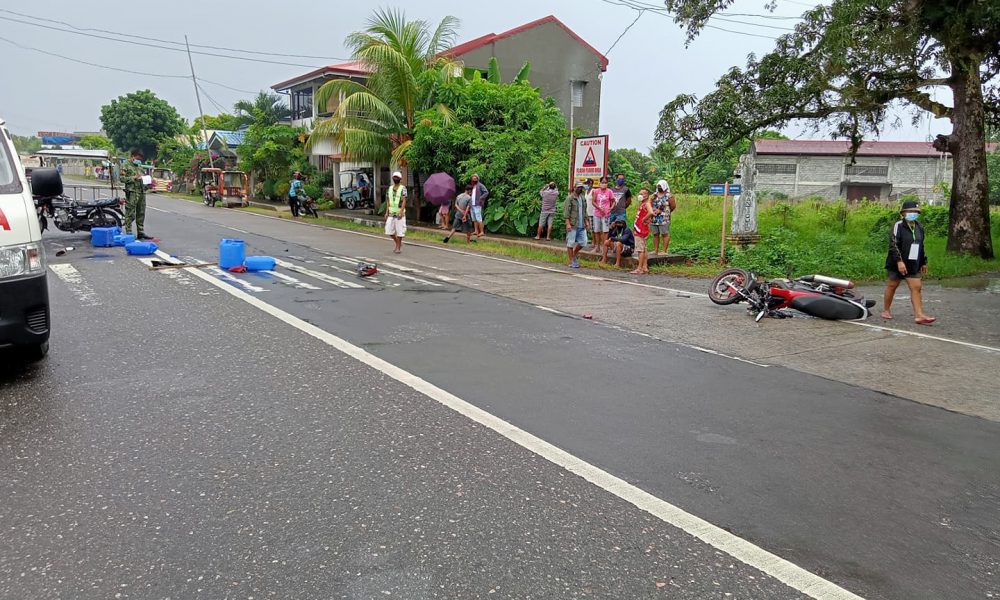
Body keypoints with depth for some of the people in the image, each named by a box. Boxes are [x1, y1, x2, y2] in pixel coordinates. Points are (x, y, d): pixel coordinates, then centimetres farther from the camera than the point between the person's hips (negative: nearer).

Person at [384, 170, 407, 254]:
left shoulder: (403, 188, -6)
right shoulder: (390, 188, 11)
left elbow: (404, 201, -12)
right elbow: (388, 201, 14)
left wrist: (401, 212, -22)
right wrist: (387, 212, 8)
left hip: (399, 213, -5)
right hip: (391, 213, 5)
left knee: (399, 230, -1)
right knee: (389, 230, 5)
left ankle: (398, 247, 10)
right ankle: (398, 243, 25)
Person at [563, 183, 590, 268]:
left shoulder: (583, 198, 16)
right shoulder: (570, 198, -5)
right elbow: (566, 211, -10)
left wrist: (586, 221, 15)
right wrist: (568, 223, -18)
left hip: (581, 226, 7)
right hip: (572, 225, -7)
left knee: (583, 242, 4)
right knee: (570, 243, -1)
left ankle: (574, 254, 27)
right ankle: (572, 262, 5)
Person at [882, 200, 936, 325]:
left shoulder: (919, 227, 11)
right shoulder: (898, 226, -10)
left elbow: (921, 246, 19)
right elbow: (893, 245, -18)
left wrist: (923, 262, 20)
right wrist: (899, 261, -26)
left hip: (913, 265, 6)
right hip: (897, 264, -6)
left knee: (917, 288, -3)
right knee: (891, 286, 7)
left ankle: (919, 315, -7)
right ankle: (886, 310, 21)